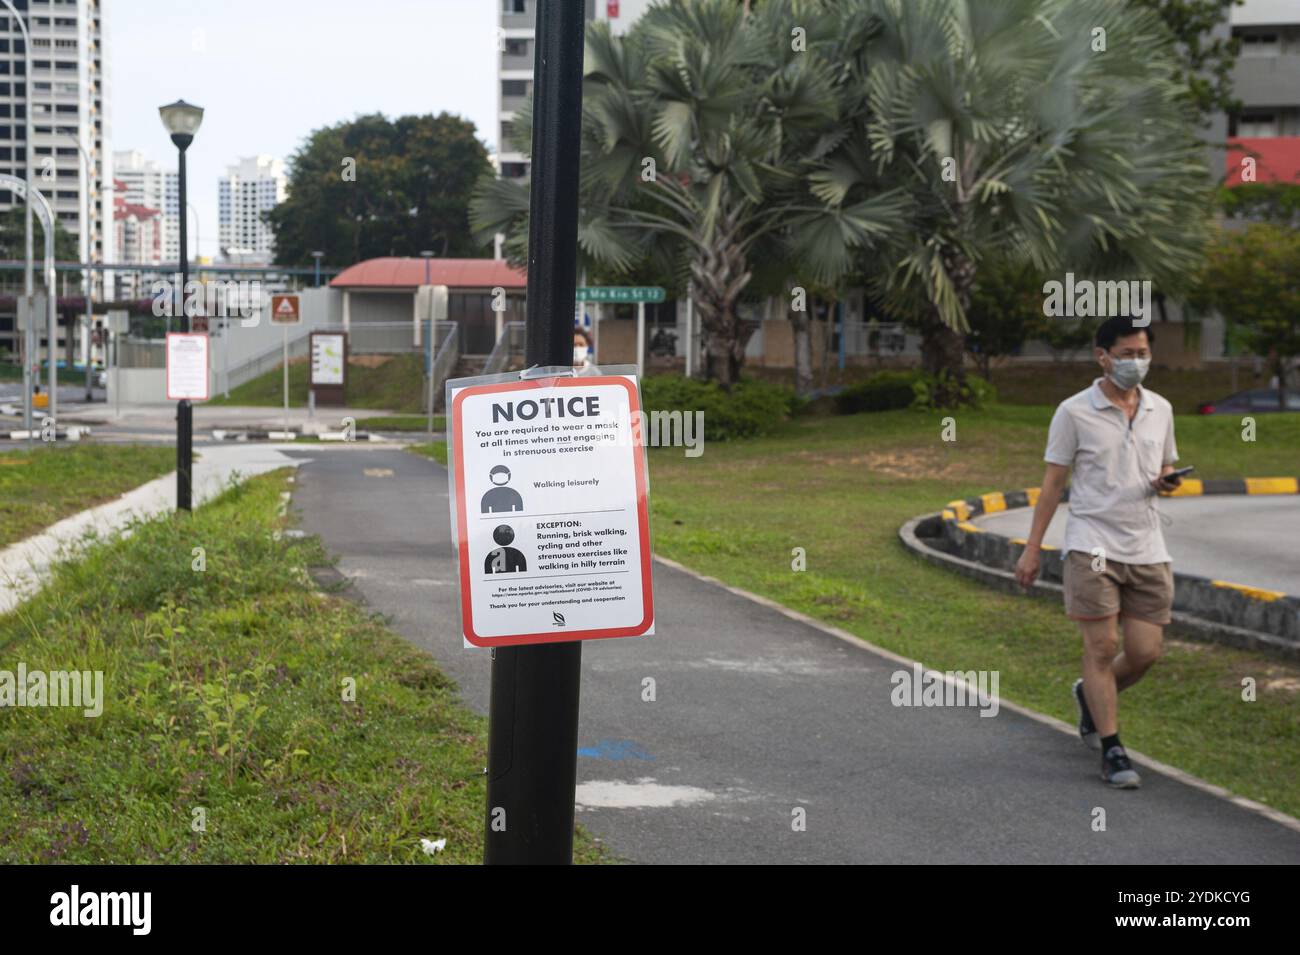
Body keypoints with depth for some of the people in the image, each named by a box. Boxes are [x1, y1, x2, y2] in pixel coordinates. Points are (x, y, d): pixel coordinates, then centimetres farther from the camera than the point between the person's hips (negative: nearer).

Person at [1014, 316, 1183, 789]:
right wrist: (1032, 547, -2)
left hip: (1146, 549, 5)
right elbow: (1053, 482, 0)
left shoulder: (1160, 409, 10)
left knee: (1145, 652, 3)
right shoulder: (1075, 412, -4)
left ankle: (1090, 695, 32)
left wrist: (1166, 482, -3)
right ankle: (1111, 750, 4)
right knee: (1102, 647, -6)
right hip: (1092, 545, -4)